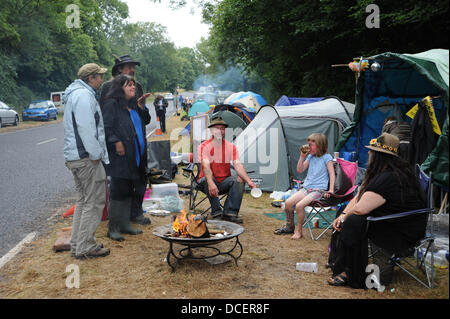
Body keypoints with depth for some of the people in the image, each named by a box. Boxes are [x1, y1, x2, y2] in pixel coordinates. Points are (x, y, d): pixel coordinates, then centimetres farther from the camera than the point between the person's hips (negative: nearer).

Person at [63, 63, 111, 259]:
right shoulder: (84, 95, -14)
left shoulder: (75, 94, 21)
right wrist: (96, 154, -17)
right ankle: (85, 247, 1)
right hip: (85, 157, -11)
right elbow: (86, 127, -23)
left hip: (73, 156, 11)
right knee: (94, 201, -5)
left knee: (83, 200, 17)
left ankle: (77, 245, 23)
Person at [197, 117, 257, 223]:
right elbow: (206, 166, -27)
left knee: (240, 180, -25)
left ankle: (230, 212, -27)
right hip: (208, 182, -3)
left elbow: (237, 165, -12)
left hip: (224, 182, 3)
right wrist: (211, 183, -46)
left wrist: (249, 181, -30)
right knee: (207, 179, -36)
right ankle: (216, 212, -30)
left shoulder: (231, 146, 0)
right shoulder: (204, 146, -11)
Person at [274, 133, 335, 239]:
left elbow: (332, 174, -7)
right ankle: (289, 226, 11)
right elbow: (300, 170, 13)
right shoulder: (310, 157, 14)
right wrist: (302, 157, 3)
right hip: (306, 188, 6)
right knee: (288, 202, -10)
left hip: (319, 190, -6)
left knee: (299, 205, -27)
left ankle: (298, 231, -9)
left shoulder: (327, 157, -4)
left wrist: (331, 190, -15)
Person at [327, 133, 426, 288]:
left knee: (354, 221, -25)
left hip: (404, 234, -11)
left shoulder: (388, 179, -27)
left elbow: (359, 209, -29)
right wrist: (343, 215, -3)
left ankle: (352, 276, -11)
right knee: (350, 217, 8)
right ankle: (341, 267, 12)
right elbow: (358, 197, 10)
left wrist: (345, 216, -9)